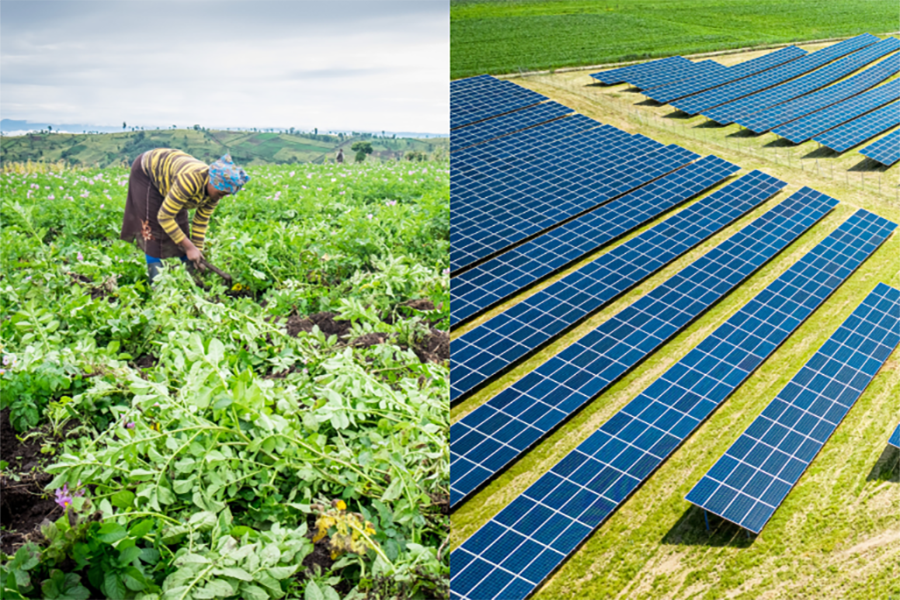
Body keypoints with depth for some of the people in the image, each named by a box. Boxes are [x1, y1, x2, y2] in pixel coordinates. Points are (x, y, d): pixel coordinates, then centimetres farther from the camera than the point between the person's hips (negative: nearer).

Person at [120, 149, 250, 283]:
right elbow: (164, 217, -37)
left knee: (180, 224, 2)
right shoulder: (190, 181, -45)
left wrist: (197, 251, -9)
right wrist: (189, 247, -32)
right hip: (147, 171, -6)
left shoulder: (215, 190, -21)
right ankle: (155, 280, -6)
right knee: (152, 226, -10)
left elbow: (201, 221, -8)